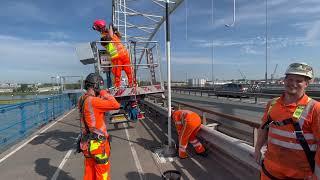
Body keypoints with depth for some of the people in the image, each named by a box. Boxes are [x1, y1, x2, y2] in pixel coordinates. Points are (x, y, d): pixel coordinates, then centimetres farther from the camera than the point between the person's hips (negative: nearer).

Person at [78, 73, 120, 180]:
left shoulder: (82, 100, 3)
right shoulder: (93, 101, -23)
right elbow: (116, 105, -28)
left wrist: (99, 96, 3)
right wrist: (105, 94, -14)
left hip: (86, 143, 8)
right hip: (97, 143, -8)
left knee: (89, 171, 22)